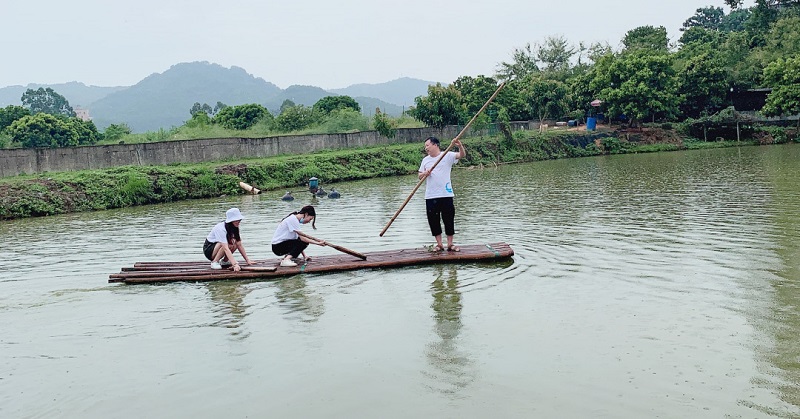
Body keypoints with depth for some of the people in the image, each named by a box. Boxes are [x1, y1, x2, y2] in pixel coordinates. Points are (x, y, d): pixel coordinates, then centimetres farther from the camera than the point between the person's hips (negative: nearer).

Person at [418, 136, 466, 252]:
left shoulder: (447, 155, 1)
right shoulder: (425, 160, 12)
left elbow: (462, 155, -12)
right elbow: (420, 176, 15)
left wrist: (460, 146, -31)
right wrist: (424, 174, -7)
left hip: (446, 194, -3)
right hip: (431, 196, 3)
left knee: (449, 219, 2)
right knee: (433, 220, 4)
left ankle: (450, 244, 12)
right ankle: (439, 244, 15)